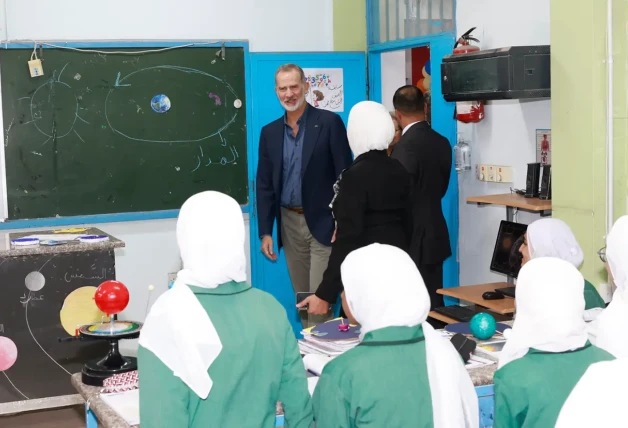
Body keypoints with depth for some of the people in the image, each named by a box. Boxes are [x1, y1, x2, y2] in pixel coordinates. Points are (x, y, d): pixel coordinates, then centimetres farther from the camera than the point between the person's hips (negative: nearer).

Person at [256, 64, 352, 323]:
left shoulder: (330, 122, -6)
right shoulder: (270, 132, 7)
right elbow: (264, 185, 9)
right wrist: (265, 231, 3)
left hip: (323, 221, -4)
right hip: (289, 223, 5)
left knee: (321, 297, -6)